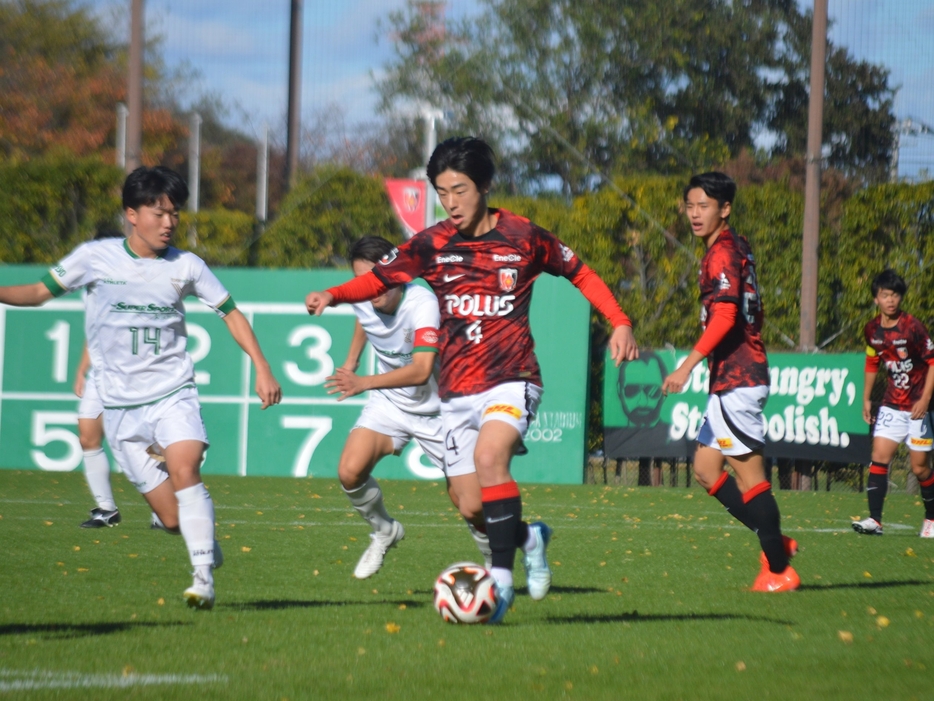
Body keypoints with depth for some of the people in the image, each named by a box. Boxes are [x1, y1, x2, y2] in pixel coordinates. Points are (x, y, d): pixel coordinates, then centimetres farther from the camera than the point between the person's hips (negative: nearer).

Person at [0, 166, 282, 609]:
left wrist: (262, 368, 5)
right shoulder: (95, 258, -1)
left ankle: (204, 576, -26)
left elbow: (231, 313, 12)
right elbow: (41, 292, 9)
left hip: (173, 393, 0)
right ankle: (207, 546, 27)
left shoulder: (185, 266, 2)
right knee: (172, 518, -5)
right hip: (121, 405, 0)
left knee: (184, 469, -29)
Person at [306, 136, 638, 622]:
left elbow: (580, 274, 10)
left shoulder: (521, 237, -2)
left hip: (510, 380, -4)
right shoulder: (431, 245, 3)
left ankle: (502, 579, -29)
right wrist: (333, 295, -20)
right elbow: (379, 278, 0)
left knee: (489, 455, -32)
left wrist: (620, 323, 0)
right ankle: (529, 538, 35)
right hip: (456, 391, 4)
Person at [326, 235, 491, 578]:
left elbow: (421, 371, -44)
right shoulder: (361, 299, -11)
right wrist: (351, 359, 21)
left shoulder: (423, 304, -31)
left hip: (439, 409, -4)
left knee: (472, 508, -8)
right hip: (390, 405, 4)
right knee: (350, 471, -22)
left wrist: (363, 383, -53)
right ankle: (384, 532, 7)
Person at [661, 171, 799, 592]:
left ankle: (779, 570, 0)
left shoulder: (722, 253, -13)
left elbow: (725, 315, -25)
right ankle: (775, 542, 15)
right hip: (733, 378, 10)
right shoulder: (738, 249, 16)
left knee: (749, 473, -5)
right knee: (705, 468, 12)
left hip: (737, 380, -10)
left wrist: (689, 365, -29)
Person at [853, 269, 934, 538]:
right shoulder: (872, 330, 2)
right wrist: (866, 399, 17)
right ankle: (875, 520, -12)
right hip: (892, 404, 4)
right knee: (879, 457, -9)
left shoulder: (912, 328, -15)